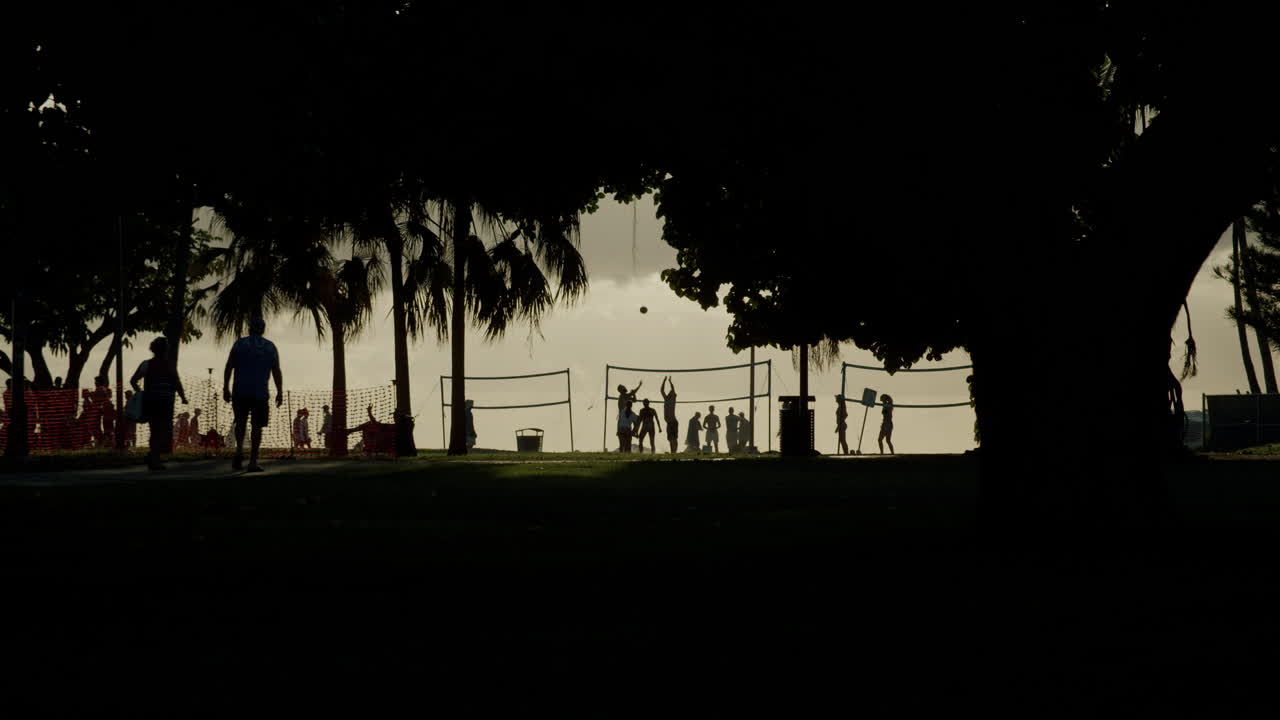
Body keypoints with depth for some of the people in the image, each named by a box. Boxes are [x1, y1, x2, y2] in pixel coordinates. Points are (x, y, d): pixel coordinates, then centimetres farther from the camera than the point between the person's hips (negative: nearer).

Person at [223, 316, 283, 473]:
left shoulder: (240, 343, 3)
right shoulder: (271, 347, 7)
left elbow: (229, 367, -2)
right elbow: (277, 372, 2)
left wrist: (225, 388, 1)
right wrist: (280, 392, 6)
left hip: (240, 391, 0)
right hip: (260, 393, 0)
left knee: (240, 422, 17)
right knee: (257, 426, 4)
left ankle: (239, 449, -7)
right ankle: (253, 462, -3)